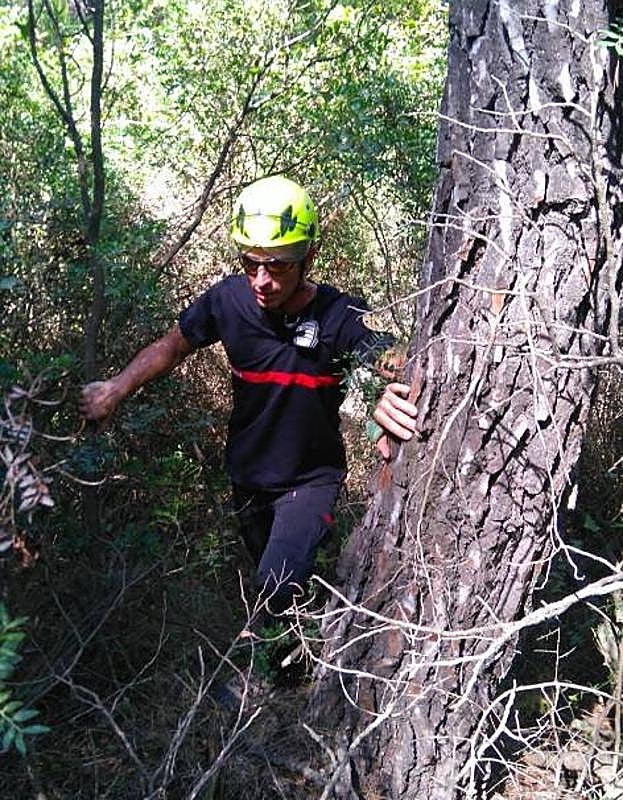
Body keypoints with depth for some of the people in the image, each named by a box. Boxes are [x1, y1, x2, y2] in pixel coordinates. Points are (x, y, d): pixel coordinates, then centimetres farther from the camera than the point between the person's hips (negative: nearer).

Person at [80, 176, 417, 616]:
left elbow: (393, 374, -30)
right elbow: (174, 345, -2)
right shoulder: (229, 299, -17)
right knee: (264, 568, 26)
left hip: (310, 478, -4)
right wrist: (117, 387, -16)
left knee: (278, 590, -21)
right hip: (248, 474, 4)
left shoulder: (342, 316, -26)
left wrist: (388, 400, -55)